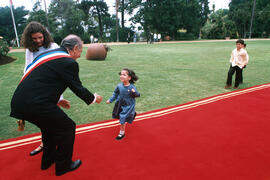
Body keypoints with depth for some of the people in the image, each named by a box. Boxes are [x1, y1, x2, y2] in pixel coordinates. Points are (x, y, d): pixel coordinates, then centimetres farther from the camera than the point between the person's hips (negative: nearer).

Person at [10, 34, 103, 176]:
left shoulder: (48, 54, 16)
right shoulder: (69, 62, -10)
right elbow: (78, 88, -4)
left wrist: (57, 100, 32)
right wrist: (94, 98, 13)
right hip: (35, 104, -9)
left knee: (50, 125, 29)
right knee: (68, 127, 8)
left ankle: (48, 159, 45)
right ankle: (63, 165, 25)